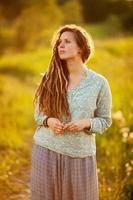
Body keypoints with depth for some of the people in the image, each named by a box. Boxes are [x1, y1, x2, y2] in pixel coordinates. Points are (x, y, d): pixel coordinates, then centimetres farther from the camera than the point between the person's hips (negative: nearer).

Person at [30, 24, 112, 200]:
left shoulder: (99, 83, -4)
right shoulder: (49, 78, 1)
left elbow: (105, 121, 3)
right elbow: (38, 112, 9)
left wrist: (86, 123, -17)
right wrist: (48, 121, -13)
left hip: (80, 154, -1)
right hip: (46, 150, 2)